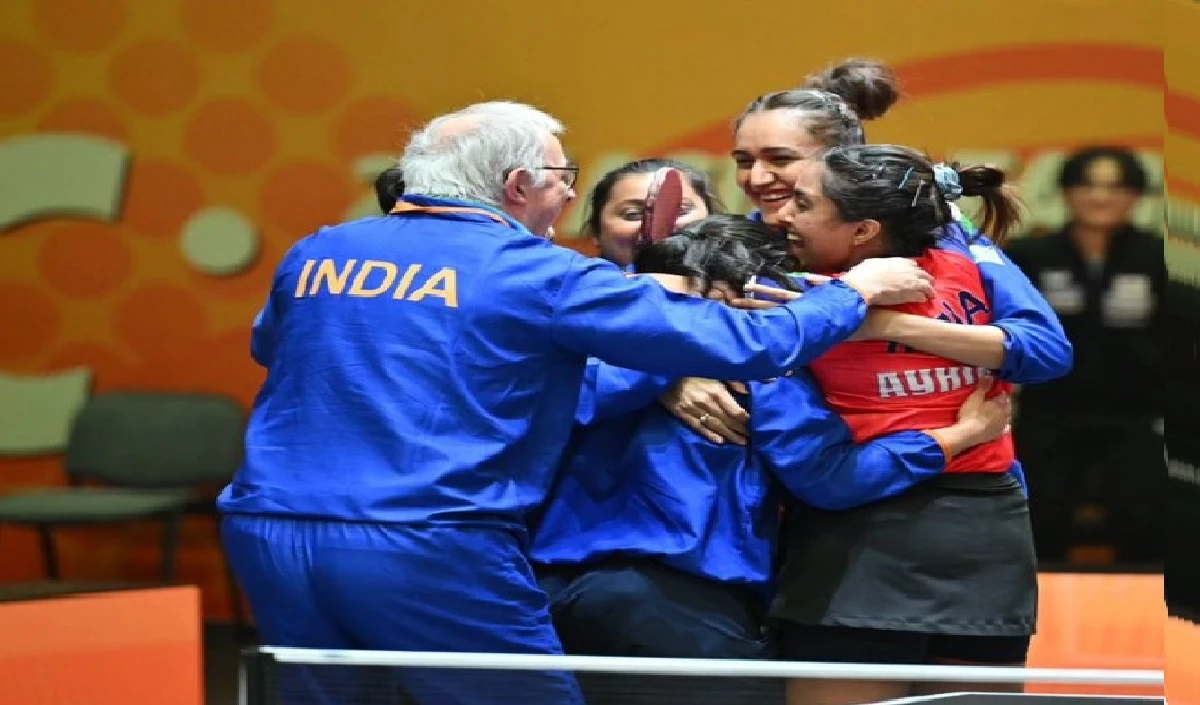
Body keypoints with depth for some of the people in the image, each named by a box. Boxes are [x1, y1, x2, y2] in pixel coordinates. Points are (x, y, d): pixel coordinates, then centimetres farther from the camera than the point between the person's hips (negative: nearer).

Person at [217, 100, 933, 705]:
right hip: (428, 549, -5)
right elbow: (742, 344, 0)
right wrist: (855, 292, 16)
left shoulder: (313, 255, 13)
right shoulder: (537, 274, -1)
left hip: (269, 535, 6)